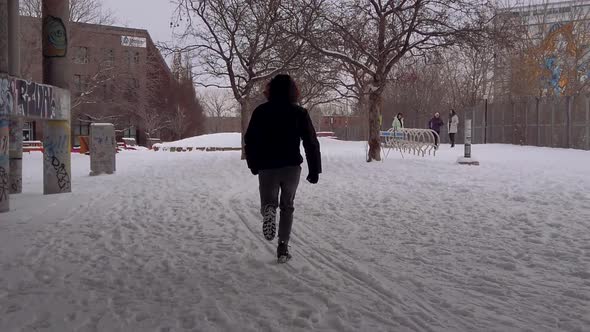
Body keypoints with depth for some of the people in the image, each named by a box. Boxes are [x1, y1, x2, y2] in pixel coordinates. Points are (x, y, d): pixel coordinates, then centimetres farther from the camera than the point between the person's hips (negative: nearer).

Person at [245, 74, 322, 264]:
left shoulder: (261, 112, 2)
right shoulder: (299, 113, 0)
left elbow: (249, 140, 6)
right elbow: (311, 143, -2)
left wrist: (254, 165, 19)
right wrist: (314, 170, 3)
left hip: (267, 167, 0)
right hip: (292, 166, 0)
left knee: (269, 203, 13)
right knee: (287, 207, 14)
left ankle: (269, 211, -25)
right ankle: (283, 248, 5)